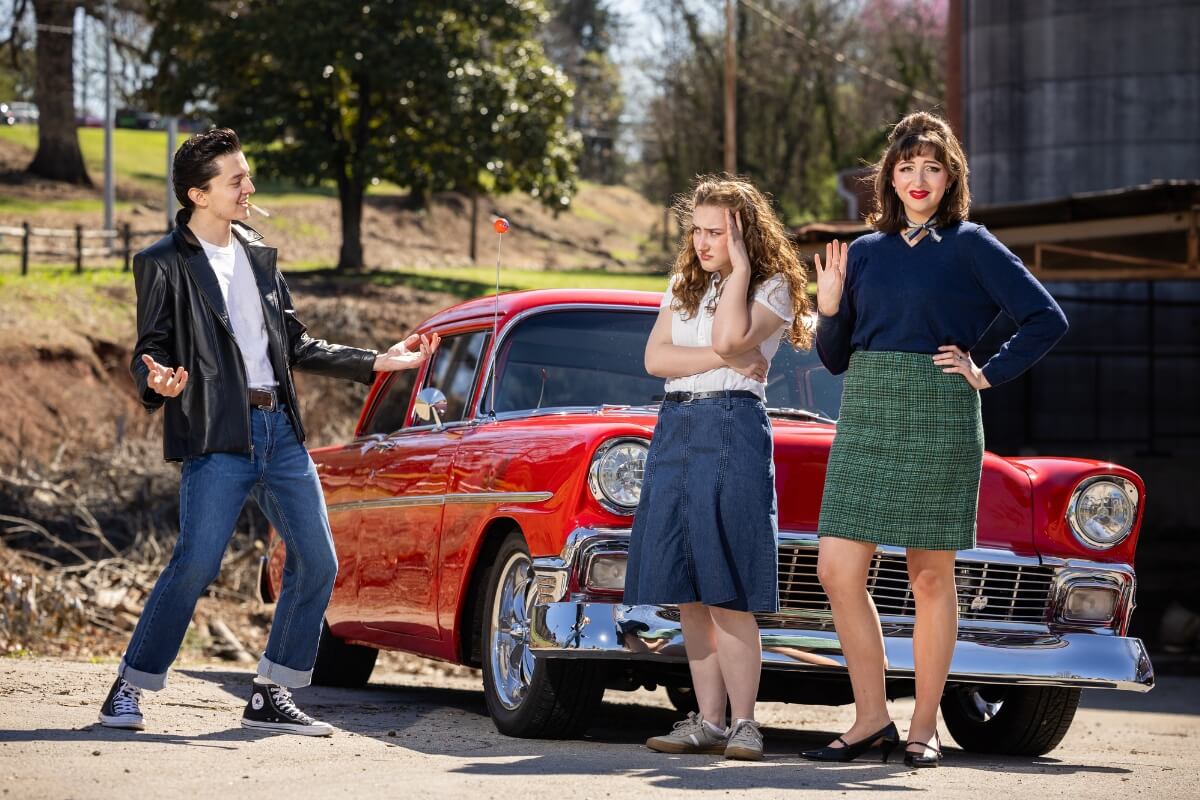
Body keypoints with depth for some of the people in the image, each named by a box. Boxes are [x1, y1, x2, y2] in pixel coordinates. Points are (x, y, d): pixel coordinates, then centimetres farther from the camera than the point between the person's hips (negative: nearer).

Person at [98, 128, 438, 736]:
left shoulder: (257, 254, 17)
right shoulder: (163, 265, -1)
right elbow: (150, 350, -3)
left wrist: (376, 363, 19)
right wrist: (157, 383, -27)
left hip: (280, 430, 6)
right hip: (217, 436, -6)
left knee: (317, 563, 1)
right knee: (194, 566, -14)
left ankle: (270, 697, 9)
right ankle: (127, 691, -1)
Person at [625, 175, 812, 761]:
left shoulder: (774, 288, 1)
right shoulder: (683, 284, 17)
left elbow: (730, 337, -18)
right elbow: (655, 358, 5)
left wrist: (740, 266, -10)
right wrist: (722, 358, -8)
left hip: (734, 429, -6)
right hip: (674, 428, 6)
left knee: (727, 593, -10)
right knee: (689, 596, 3)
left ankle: (743, 723, -6)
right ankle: (708, 720, 6)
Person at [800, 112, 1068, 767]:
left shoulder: (970, 246, 1)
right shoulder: (865, 252, 14)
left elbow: (1047, 320, -2)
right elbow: (835, 358, 16)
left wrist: (988, 374, -5)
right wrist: (829, 310, -1)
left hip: (938, 419, -4)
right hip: (864, 419, 4)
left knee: (930, 576, 1)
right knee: (838, 572, -3)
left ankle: (924, 726, 9)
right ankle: (871, 718, 6)